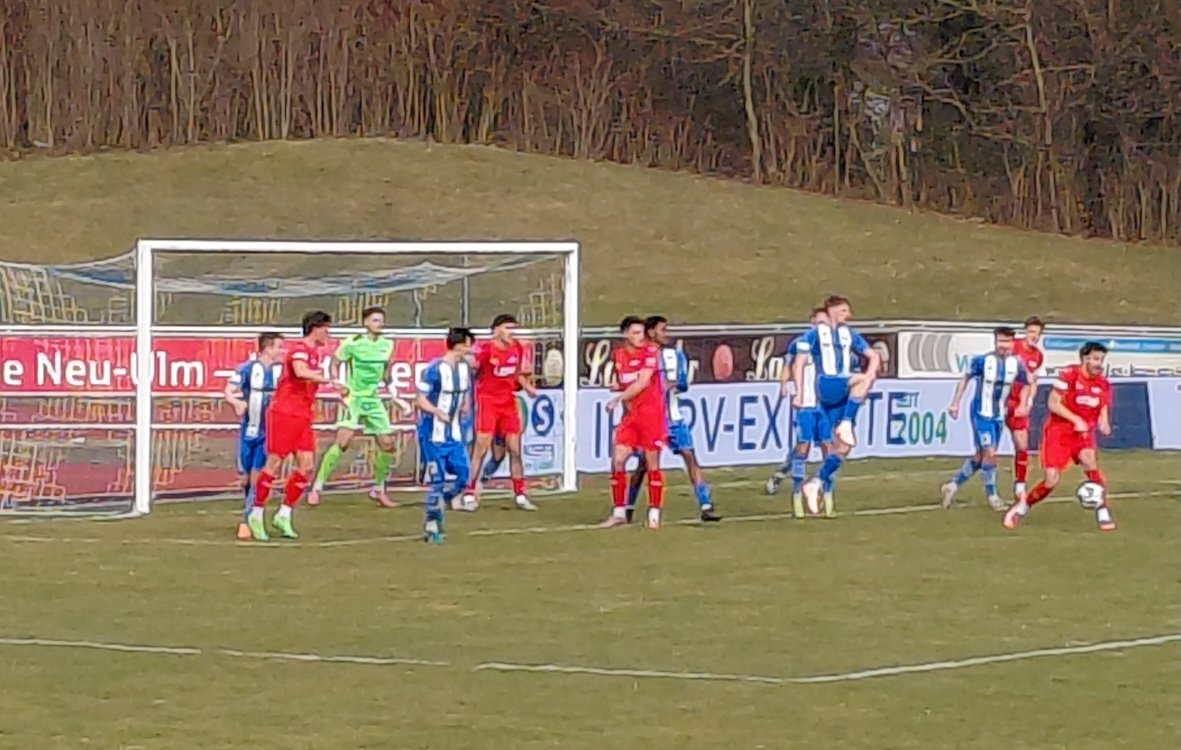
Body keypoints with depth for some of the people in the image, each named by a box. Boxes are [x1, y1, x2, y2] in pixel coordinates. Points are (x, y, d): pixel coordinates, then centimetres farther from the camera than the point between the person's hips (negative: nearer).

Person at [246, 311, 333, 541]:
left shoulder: (313, 352, 16)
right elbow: (300, 372, -32)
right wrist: (327, 379, -29)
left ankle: (284, 515, 8)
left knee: (307, 466, 0)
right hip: (284, 414, -9)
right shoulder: (299, 349, -12)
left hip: (302, 418, 9)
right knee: (274, 464, -5)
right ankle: (256, 515, 5)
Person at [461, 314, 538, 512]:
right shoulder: (485, 349, -14)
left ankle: (520, 495, 14)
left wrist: (526, 386, 2)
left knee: (515, 449, 6)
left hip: (508, 402, 6)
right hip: (487, 400, -6)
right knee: (481, 447, -9)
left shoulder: (518, 349, 5)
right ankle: (469, 495, -3)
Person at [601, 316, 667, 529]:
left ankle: (654, 514, 8)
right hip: (630, 416, 5)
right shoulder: (618, 355, 8)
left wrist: (618, 399, -17)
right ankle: (619, 513, 7)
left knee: (652, 462, -1)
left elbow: (643, 382, -17)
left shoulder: (650, 351, -8)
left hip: (651, 414, -5)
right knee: (617, 459, -2)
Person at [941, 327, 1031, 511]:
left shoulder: (1016, 364, -6)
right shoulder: (982, 361, -14)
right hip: (981, 413, -5)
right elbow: (965, 380, -1)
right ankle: (992, 495, 4)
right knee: (989, 453, -11)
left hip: (998, 416, 5)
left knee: (980, 456, 9)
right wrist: (955, 403, -3)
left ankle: (953, 485, 25)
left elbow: (1026, 385, 10)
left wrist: (1023, 404, -5)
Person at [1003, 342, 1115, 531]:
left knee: (1090, 460, -27)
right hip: (1058, 430, -3)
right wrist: (1076, 420, -26)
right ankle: (1022, 507, 17)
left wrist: (1104, 425, -18)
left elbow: (1103, 412, 6)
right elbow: (1053, 403, -16)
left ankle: (1103, 513, -20)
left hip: (1084, 433, 3)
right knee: (1052, 480, -9)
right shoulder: (1069, 375, -14)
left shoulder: (1104, 386, 1)